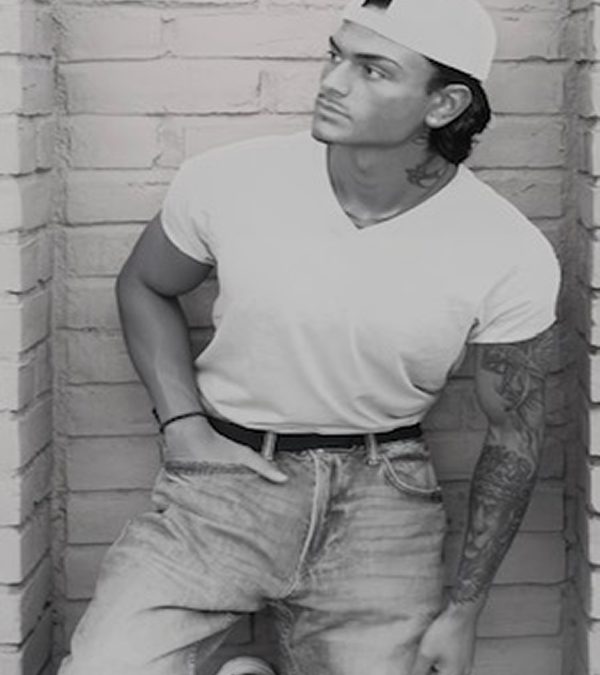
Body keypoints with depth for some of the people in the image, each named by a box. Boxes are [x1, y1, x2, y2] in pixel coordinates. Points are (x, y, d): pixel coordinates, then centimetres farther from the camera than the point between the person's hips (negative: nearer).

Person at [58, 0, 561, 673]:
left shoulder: (512, 258, -14)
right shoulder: (225, 181, -12)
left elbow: (514, 435, 1)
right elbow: (144, 286, 10)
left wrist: (463, 610, 3)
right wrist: (184, 428, -4)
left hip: (382, 500, 0)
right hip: (224, 476, 0)